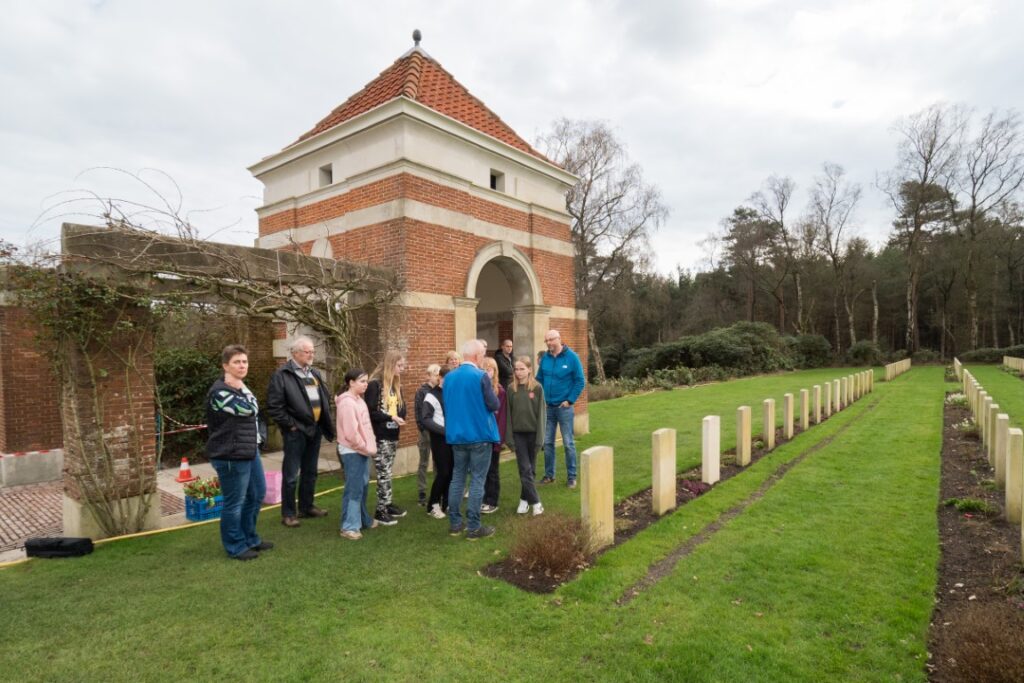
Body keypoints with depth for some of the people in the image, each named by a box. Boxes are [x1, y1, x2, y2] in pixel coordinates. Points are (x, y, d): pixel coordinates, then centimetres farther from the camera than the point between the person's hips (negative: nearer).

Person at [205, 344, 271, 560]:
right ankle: (236, 547, 19)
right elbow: (248, 410, -23)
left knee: (257, 494, 19)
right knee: (235, 502, 2)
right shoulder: (219, 392, -18)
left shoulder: (240, 387, 13)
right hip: (230, 456, -10)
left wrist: (258, 438, 11)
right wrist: (242, 387, -12)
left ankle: (250, 538, 35)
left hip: (249, 451, 10)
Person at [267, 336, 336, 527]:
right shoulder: (282, 375, -11)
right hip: (296, 431, -7)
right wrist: (290, 424, -14)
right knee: (291, 475, 2)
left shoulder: (315, 373, 12)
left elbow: (325, 397, 19)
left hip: (315, 429, 7)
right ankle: (288, 513, 14)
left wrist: (325, 421, 9)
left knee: (310, 472, 16)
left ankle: (307, 507, 29)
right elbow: (274, 405, -15)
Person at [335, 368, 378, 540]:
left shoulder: (358, 400, 13)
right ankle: (349, 526, 3)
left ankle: (363, 519, 29)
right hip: (352, 451, -9)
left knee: (363, 486, 17)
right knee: (354, 489, -4)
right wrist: (365, 448, -12)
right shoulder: (347, 402, -18)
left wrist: (369, 447, 10)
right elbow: (351, 432, -21)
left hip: (362, 450, 9)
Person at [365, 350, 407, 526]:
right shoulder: (374, 384, -13)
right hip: (380, 437, -7)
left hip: (393, 435, 7)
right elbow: (370, 412, -17)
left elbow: (402, 408, 14)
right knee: (384, 473, -4)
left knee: (386, 473, 15)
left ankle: (387, 504, 24)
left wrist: (399, 417, -8)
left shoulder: (396, 385, 11)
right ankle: (380, 511, 6)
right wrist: (391, 418, -22)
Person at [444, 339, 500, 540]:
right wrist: (489, 390, 6)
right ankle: (473, 527, 5)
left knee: (457, 478, 14)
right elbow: (494, 405, -11)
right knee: (477, 481, 1)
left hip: (456, 435, 6)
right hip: (479, 435, -6)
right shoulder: (481, 376, -15)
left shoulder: (449, 377, 5)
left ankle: (455, 523, 20)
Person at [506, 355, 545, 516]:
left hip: (532, 433, -1)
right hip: (518, 433, 1)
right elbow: (508, 414, 1)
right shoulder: (511, 389, 0)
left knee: (531, 468, 9)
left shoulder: (537, 388, -5)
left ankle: (525, 499, 23)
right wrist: (509, 437, -3)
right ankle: (535, 501, 5)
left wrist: (540, 436, -9)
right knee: (525, 468, -3)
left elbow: (541, 413, -4)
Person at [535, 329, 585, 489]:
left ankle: (572, 476, 16)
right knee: (547, 442, 10)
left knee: (568, 443, 4)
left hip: (564, 407, -4)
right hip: (547, 407, 4)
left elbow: (580, 381, -7)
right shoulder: (544, 358, 2)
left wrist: (570, 400, -11)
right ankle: (549, 474, 23)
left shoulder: (571, 357, -9)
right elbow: (539, 379, 11)